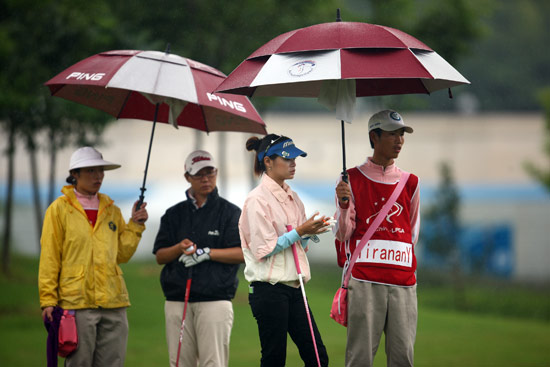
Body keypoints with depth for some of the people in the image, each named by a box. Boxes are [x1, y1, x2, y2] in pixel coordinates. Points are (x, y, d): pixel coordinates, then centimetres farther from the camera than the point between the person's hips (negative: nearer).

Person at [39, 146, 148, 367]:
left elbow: (121, 254, 15)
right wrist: (48, 299, -7)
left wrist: (135, 226, 5)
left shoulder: (111, 210, 16)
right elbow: (49, 258, -1)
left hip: (113, 299, 5)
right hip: (77, 300, -5)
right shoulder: (60, 209, 2)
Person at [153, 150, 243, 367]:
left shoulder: (230, 212, 7)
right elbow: (160, 256, 12)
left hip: (215, 300, -3)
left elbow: (242, 253, -2)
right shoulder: (174, 214, 17)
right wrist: (179, 248, -8)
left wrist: (207, 253, -11)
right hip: (177, 299, 4)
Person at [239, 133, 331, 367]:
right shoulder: (258, 200, -10)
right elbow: (263, 249, -15)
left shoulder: (292, 198, 14)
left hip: (293, 288, 8)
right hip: (269, 289, -8)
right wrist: (298, 232, -15)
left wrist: (310, 232, 1)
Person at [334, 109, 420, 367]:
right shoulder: (352, 179, 5)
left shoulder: (410, 182, 15)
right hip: (364, 280, -3)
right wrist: (344, 204, -15)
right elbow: (343, 233, 1)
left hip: (403, 281, 3)